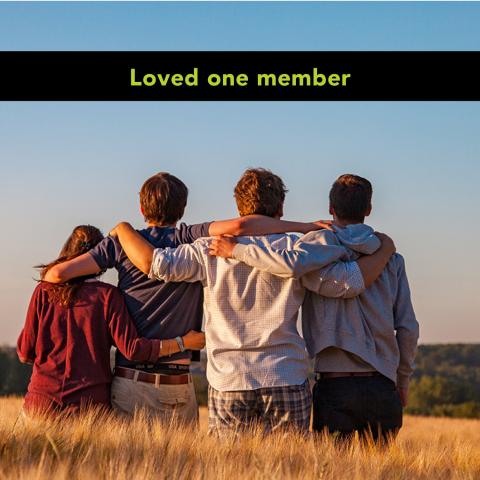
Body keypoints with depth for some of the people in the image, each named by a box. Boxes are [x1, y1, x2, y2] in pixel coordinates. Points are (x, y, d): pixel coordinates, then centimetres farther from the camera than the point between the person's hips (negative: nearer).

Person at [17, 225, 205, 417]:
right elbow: (132, 348, -10)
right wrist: (184, 342, -2)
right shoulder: (107, 295, -2)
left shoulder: (44, 292, 3)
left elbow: (25, 353, 5)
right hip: (90, 401, -1)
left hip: (43, 399, 1)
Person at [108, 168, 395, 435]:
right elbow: (351, 282, -3)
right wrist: (384, 250, 14)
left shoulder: (212, 251, 1)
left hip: (228, 382, 1)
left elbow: (154, 263, -5)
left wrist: (123, 229, 13)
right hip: (287, 383, 0)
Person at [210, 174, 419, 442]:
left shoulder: (324, 242, -2)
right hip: (382, 387, 3)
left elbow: (292, 264, -25)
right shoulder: (391, 258, 9)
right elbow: (408, 327, 8)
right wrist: (403, 380, 20)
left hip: (335, 386, -3)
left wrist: (236, 250, -13)